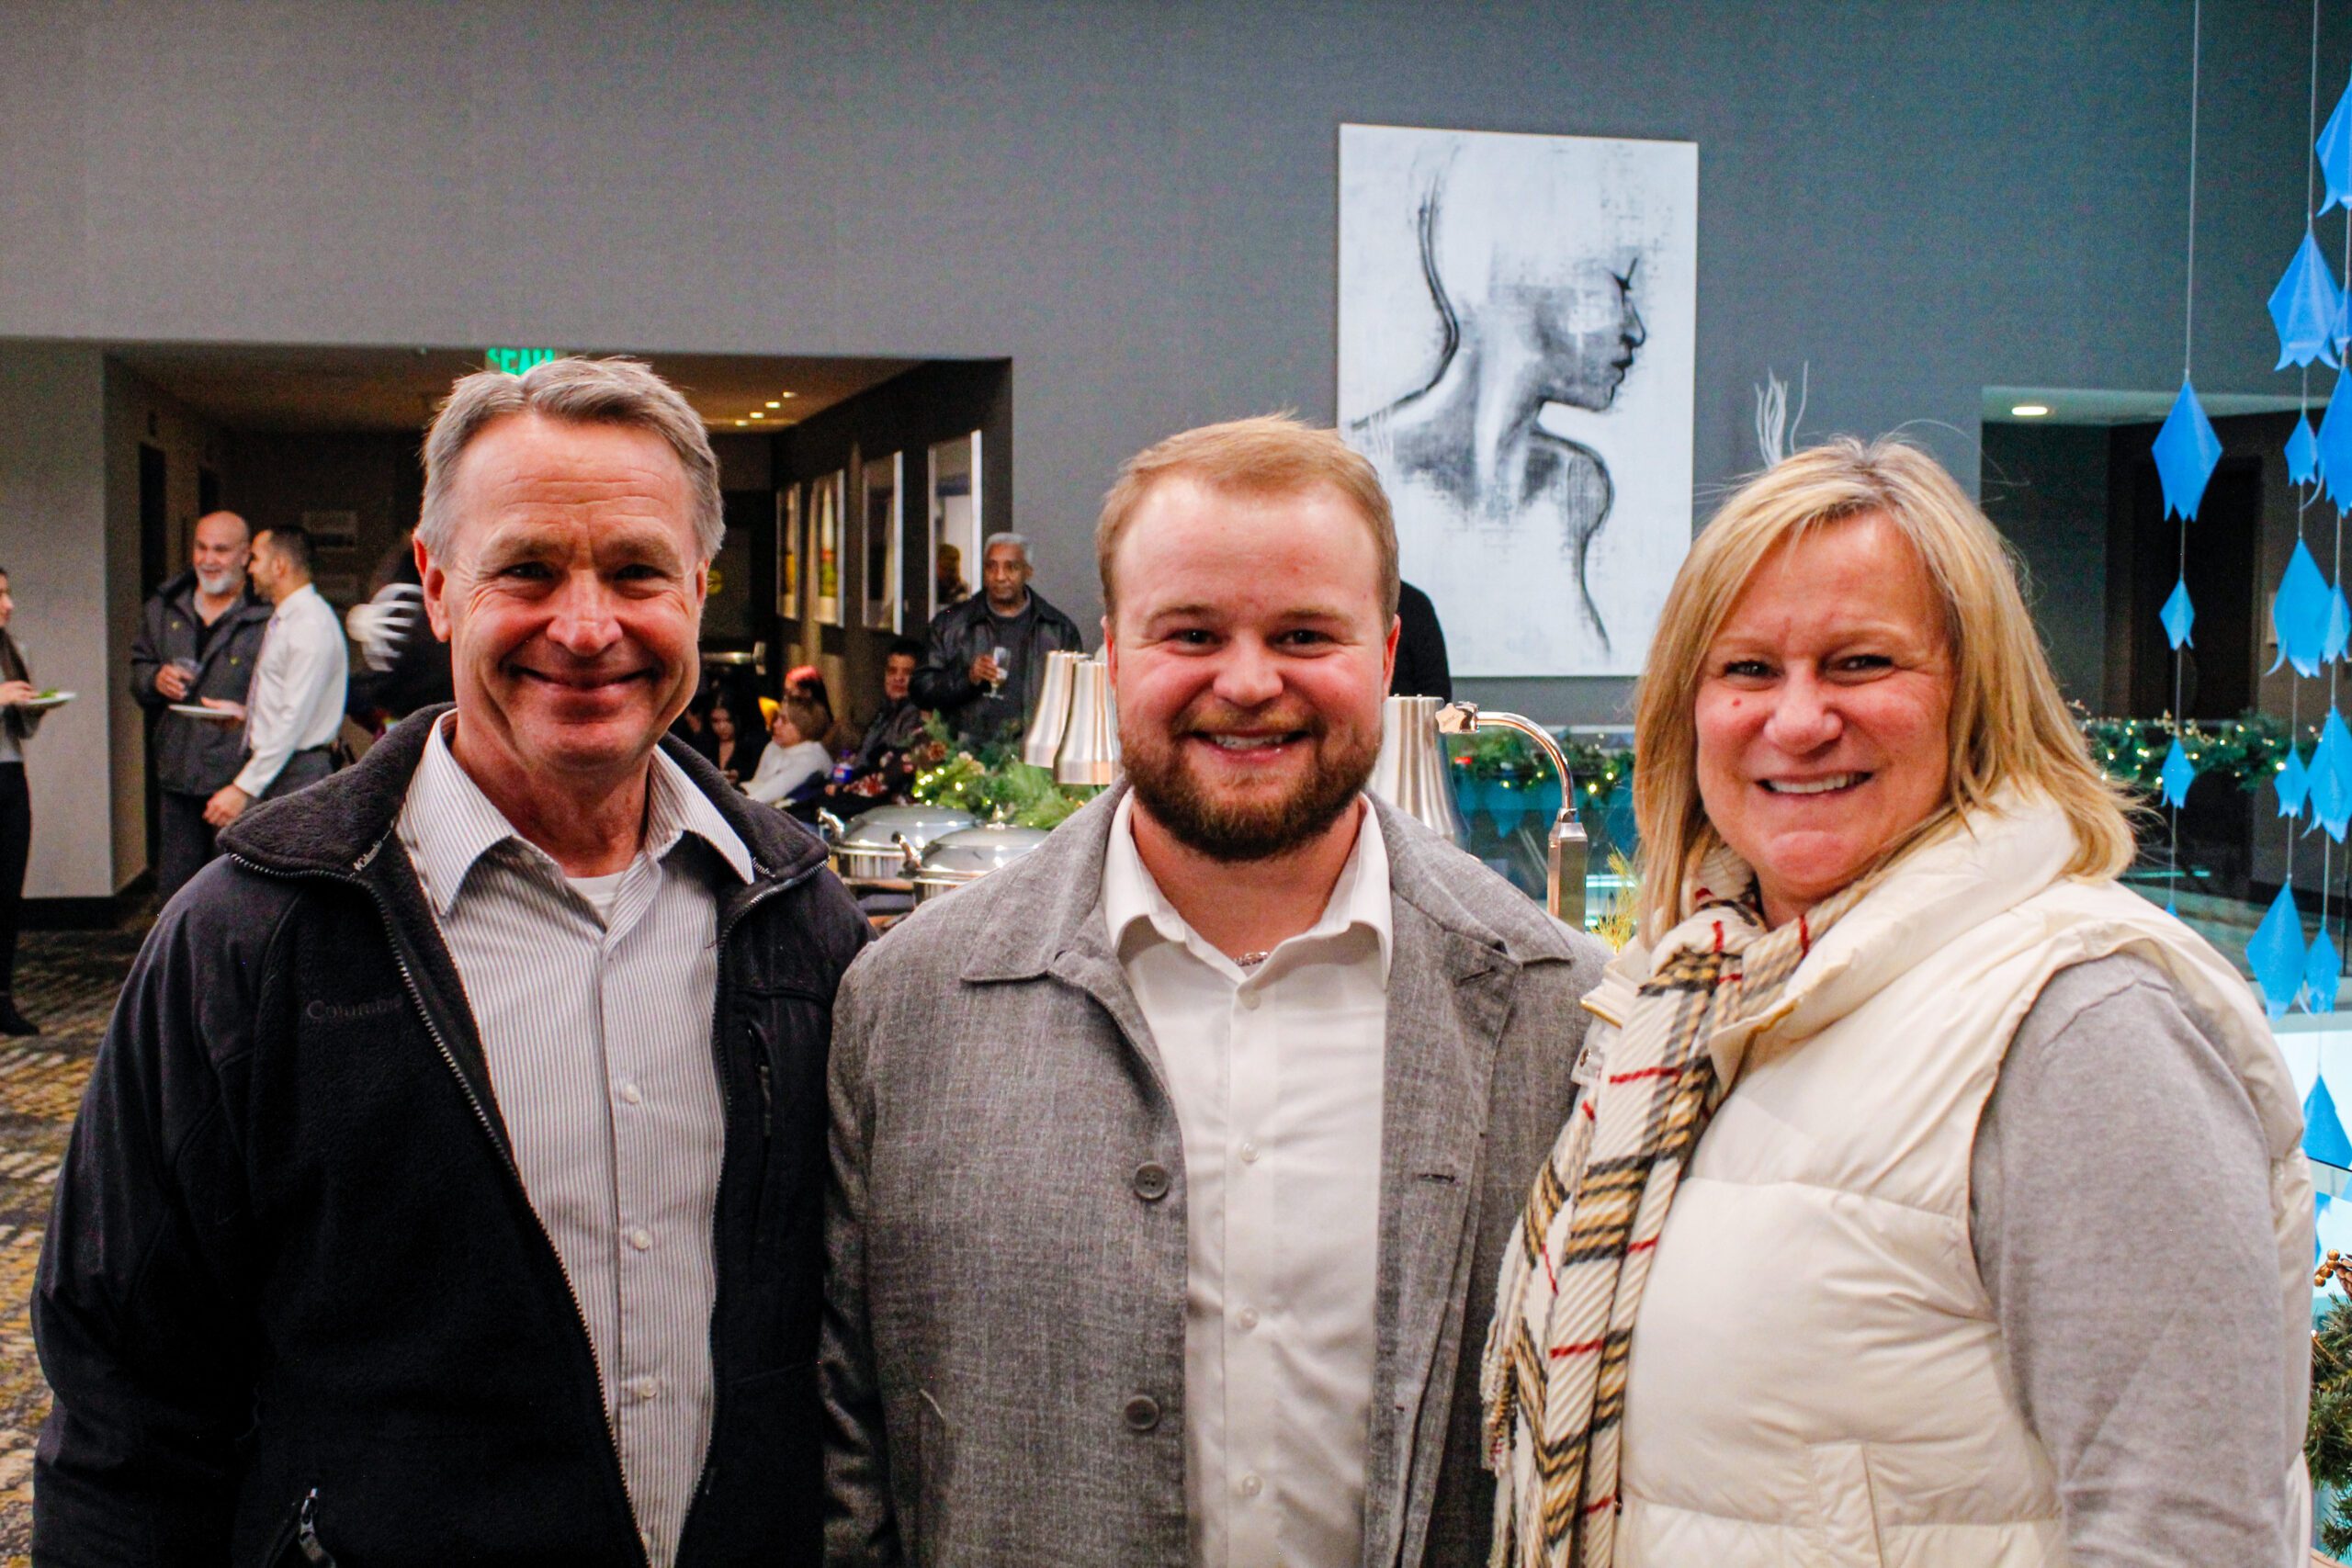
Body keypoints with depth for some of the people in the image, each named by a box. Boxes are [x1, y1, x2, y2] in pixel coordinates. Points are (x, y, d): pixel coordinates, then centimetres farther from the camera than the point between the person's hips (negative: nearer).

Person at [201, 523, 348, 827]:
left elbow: (294, 720, -21)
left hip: (297, 775, -9)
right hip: (270, 770, 9)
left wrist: (244, 788, -22)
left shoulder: (311, 625, -15)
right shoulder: (281, 620, 16)